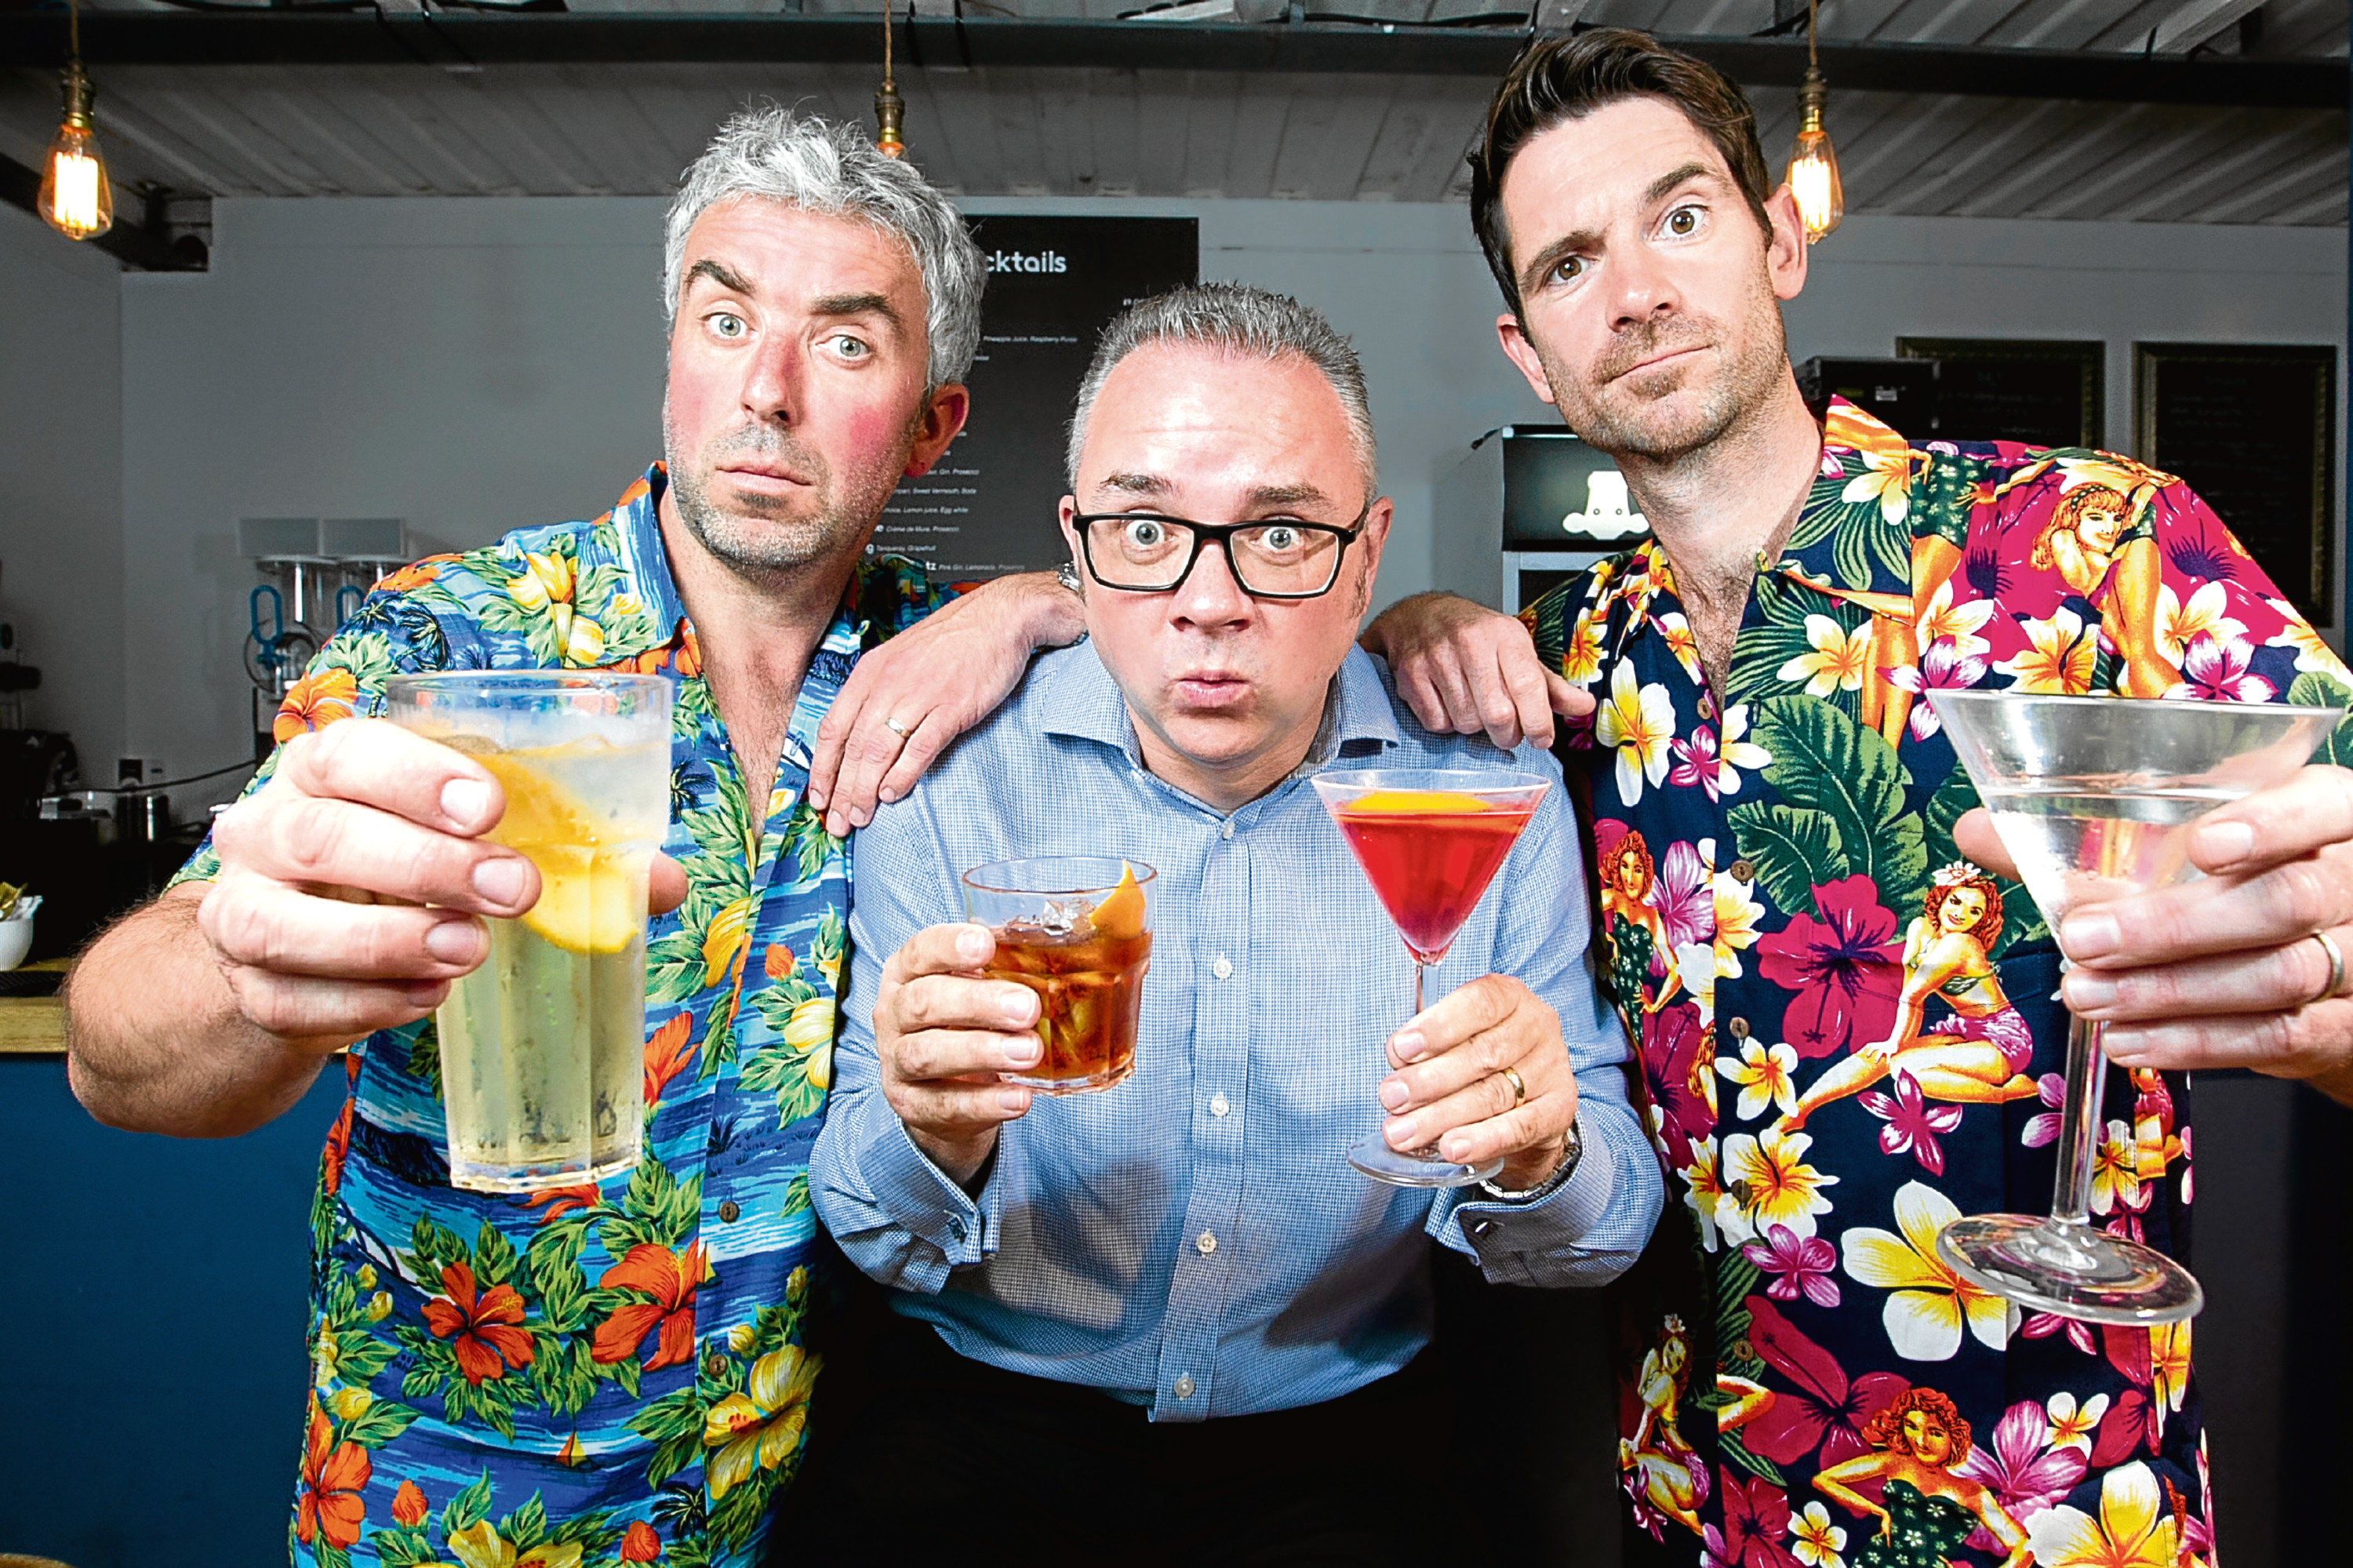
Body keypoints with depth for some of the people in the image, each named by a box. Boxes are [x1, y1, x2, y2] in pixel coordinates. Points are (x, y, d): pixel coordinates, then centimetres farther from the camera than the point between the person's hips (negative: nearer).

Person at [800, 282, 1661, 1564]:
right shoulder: (953, 781, -9)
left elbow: (1602, 1236, -3)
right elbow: (878, 1241, -6)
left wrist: (1535, 1168, -25)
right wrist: (931, 1147, -28)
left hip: (1329, 1447, 2)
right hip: (989, 1424, -1)